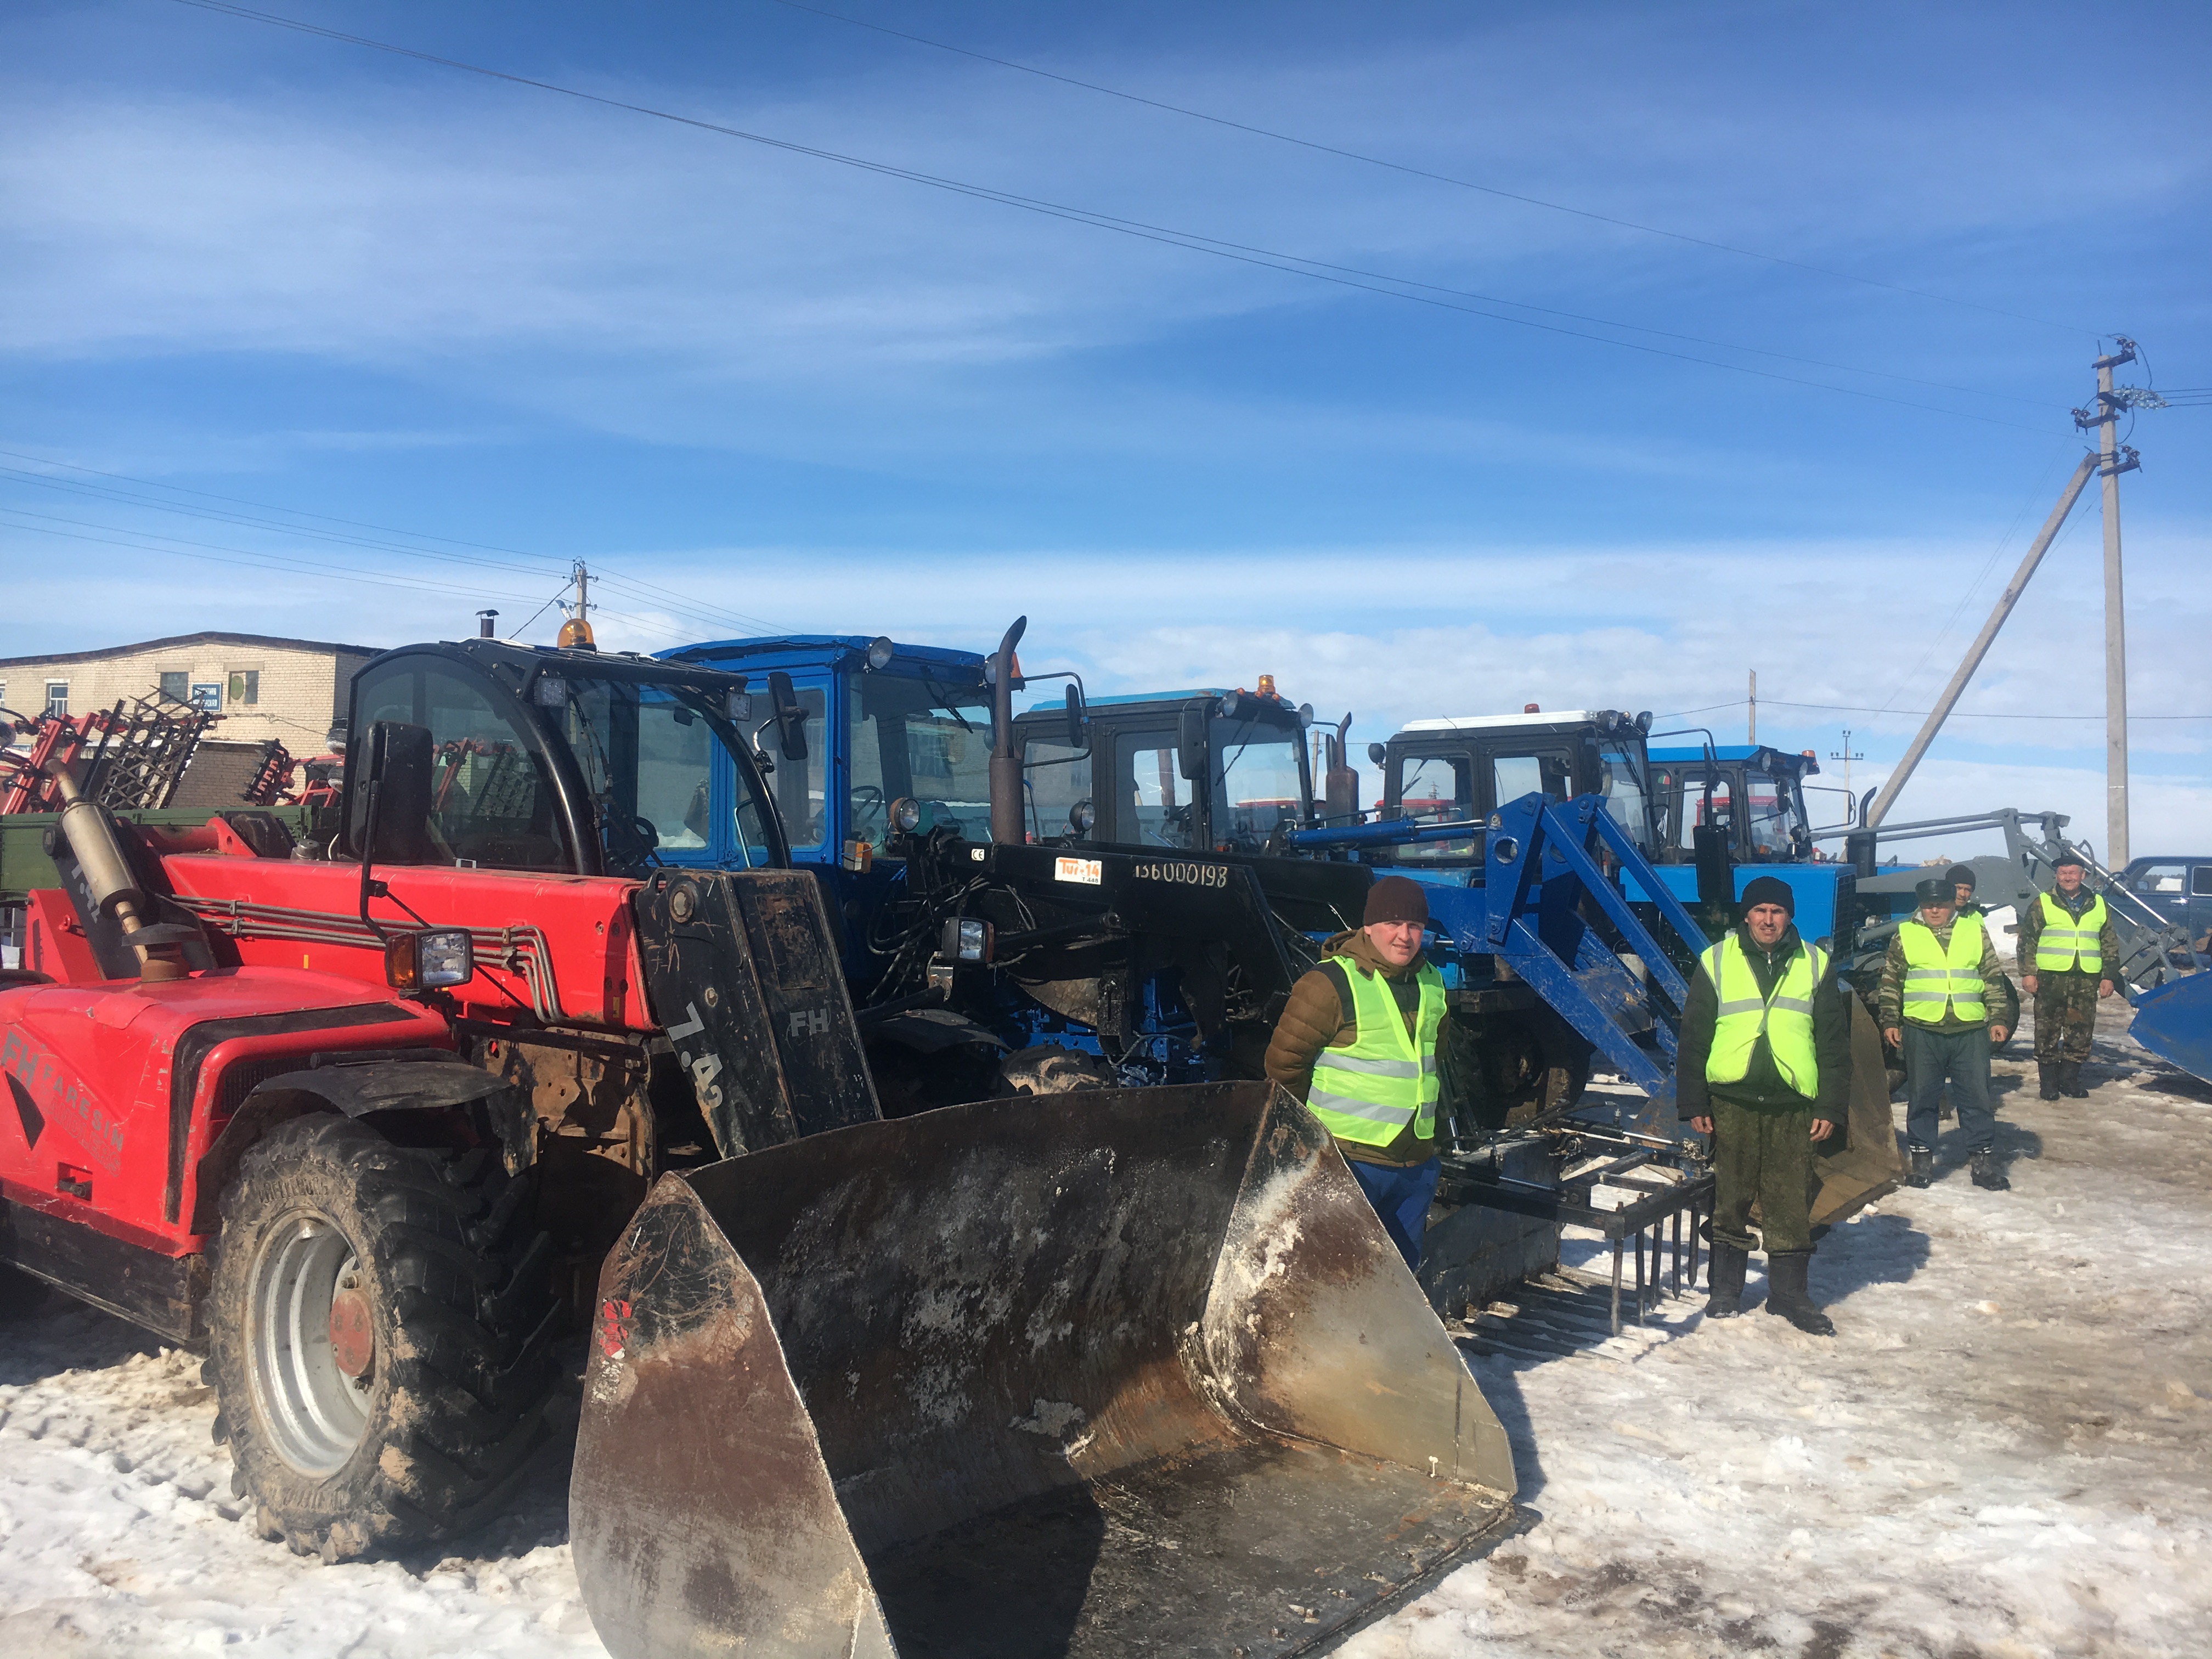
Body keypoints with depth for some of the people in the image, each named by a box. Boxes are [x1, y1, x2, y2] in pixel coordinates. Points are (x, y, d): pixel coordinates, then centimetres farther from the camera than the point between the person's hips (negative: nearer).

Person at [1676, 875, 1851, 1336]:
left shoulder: (1815, 964, 8)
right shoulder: (1716, 962, 4)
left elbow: (1834, 1042, 9)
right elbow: (1693, 1037, 5)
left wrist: (1831, 1106, 3)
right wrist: (1693, 1103, 0)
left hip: (1793, 1106, 1)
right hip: (1731, 1102, 0)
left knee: (1791, 1204, 5)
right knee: (1730, 1199, 7)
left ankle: (1789, 1292, 18)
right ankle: (1726, 1289, 19)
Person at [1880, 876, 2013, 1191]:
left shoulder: (1975, 931, 8)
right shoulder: (1904, 935, 5)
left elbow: (1994, 979, 12)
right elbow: (1890, 983, 8)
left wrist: (1998, 1019, 6)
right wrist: (1890, 1021, 4)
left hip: (1971, 1030, 1)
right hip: (1921, 1030, -1)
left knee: (1977, 1097, 5)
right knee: (1921, 1097, 6)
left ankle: (1984, 1161, 14)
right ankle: (1921, 1160, 15)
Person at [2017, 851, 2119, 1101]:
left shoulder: (2099, 905, 12)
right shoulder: (2042, 904, 3)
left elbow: (2110, 944, 17)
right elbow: (2027, 940, 2)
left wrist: (2107, 977, 11)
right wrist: (2028, 973, -5)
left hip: (2086, 980, 3)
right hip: (2051, 979, -2)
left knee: (2081, 1032, 5)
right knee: (2047, 1032, 0)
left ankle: (2070, 1079, 17)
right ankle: (2048, 1082, 8)